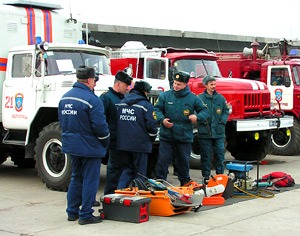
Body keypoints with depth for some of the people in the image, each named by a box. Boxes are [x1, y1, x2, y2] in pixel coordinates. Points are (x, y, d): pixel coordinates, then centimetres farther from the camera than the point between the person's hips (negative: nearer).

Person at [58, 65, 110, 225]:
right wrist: (105, 141, -4)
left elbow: (62, 121, 15)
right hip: (89, 146, -8)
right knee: (90, 181, 1)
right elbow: (100, 125, -20)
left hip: (70, 145, 8)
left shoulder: (65, 98, 7)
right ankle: (86, 215, 4)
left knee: (76, 178, 19)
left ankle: (72, 212, 23)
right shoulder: (92, 99, -19)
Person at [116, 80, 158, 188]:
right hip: (140, 144, -5)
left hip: (123, 143, 5)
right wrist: (152, 139, 8)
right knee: (140, 171, 7)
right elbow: (151, 125, -10)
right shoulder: (146, 105, -9)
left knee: (127, 168, 17)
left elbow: (117, 122, 16)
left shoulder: (122, 103, 9)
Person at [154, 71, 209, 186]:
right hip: (166, 136, 0)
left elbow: (204, 111, 7)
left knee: (184, 162, 12)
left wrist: (197, 117, -13)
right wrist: (162, 120, -14)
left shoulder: (193, 98, 0)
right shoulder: (165, 96, 0)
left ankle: (185, 184, 27)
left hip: (185, 137, 0)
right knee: (163, 160, -1)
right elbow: (157, 109, 4)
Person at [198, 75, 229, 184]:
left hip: (219, 132, 3)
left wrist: (222, 121, -1)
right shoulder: (200, 98, -2)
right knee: (206, 155, 4)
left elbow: (226, 111, 13)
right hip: (205, 132, -3)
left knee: (220, 154, 5)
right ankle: (206, 176, 11)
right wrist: (203, 121, -14)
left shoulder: (220, 98, 9)